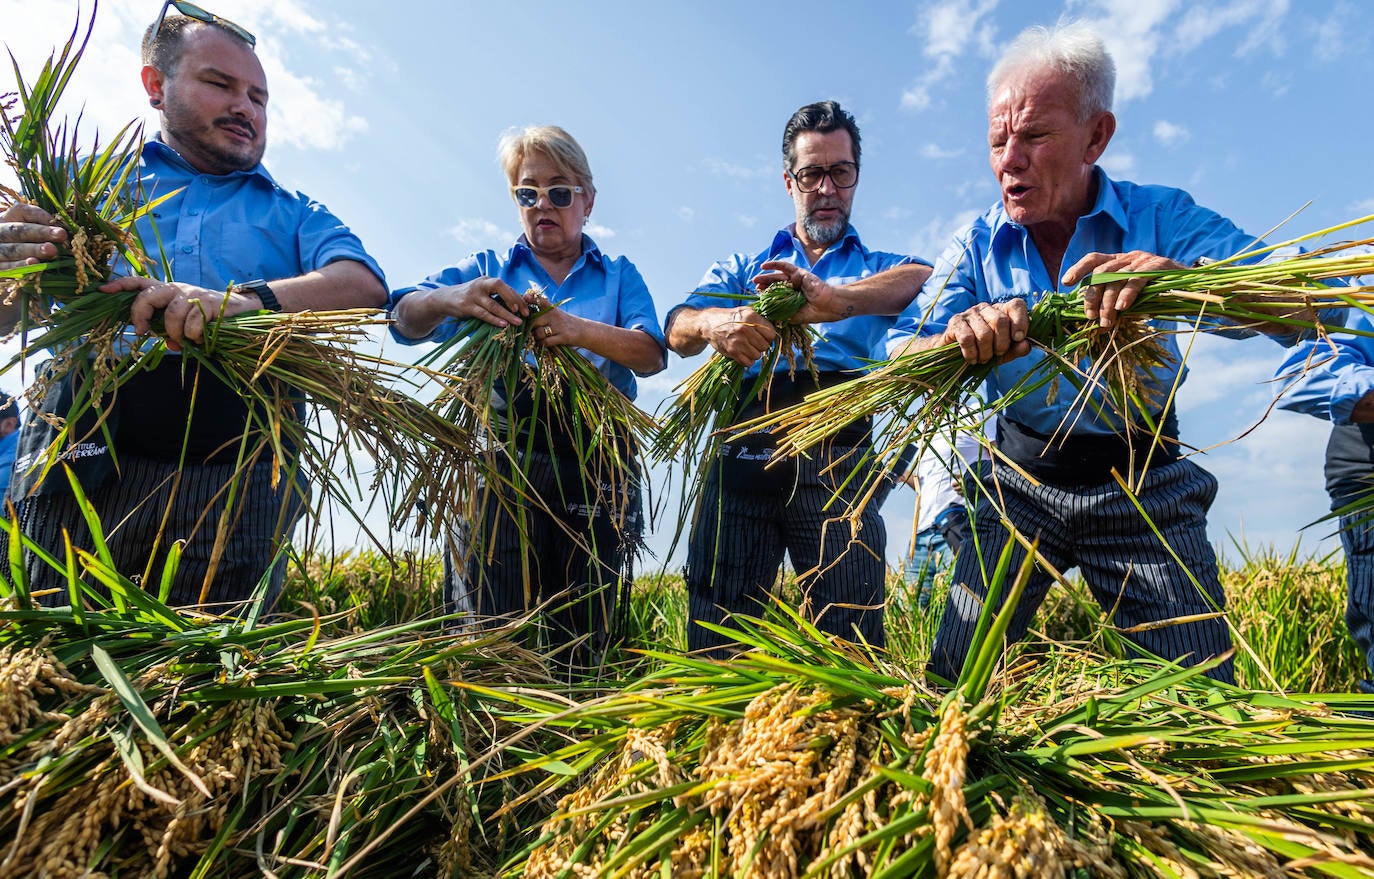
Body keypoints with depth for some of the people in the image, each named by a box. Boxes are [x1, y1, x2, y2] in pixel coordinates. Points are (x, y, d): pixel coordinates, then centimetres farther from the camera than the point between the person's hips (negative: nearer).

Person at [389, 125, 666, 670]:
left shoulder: (619, 276, 19)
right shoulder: (486, 270, 20)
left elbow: (652, 354, 0)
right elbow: (406, 319, 4)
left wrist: (581, 330, -19)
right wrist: (452, 299, -19)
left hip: (594, 466, 0)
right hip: (502, 456, 0)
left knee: (581, 645, 3)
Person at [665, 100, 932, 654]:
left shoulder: (881, 270, 22)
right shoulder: (741, 270, 25)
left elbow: (927, 278, -5)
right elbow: (678, 332, 7)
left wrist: (837, 300, -26)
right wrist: (715, 322, -19)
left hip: (837, 457, -1)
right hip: (745, 449, 1)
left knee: (850, 640, -6)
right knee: (716, 636, -1)